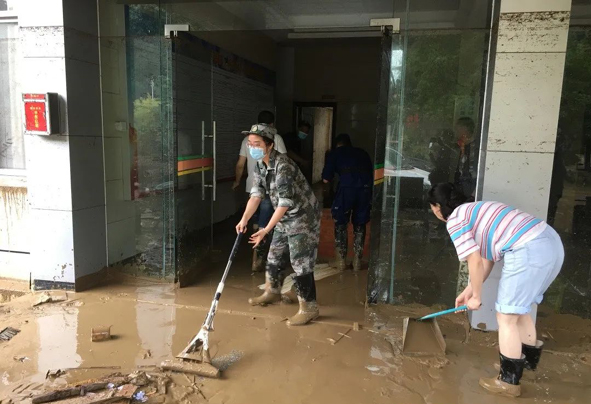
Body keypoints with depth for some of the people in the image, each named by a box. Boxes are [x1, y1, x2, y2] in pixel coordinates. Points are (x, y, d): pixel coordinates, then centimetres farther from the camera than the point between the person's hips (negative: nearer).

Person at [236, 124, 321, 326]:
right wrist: (244, 220, -13)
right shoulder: (259, 165, 0)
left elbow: (284, 203, -29)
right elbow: (256, 195, -1)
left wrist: (265, 230, -29)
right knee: (275, 257, 19)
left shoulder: (283, 166, -28)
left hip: (303, 217, -9)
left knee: (301, 262, -6)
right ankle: (272, 292, 41)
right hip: (285, 218, 9)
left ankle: (309, 308, 6)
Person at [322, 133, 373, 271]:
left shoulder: (335, 153, 19)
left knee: (340, 224, 15)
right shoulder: (362, 153, 28)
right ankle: (357, 261, 20)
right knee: (360, 225, 17)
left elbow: (326, 179, 13)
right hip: (366, 187, 3)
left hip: (347, 187, -3)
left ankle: (341, 260, 16)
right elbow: (372, 173, 24)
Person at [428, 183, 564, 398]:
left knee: (506, 315, 4)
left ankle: (509, 381, 17)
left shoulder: (454, 220, -2)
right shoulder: (475, 211, 26)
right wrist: (469, 290, 31)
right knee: (519, 308, 26)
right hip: (551, 242, 10)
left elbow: (475, 262, -7)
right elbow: (486, 258, 27)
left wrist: (476, 297, 7)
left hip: (529, 251, -10)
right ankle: (529, 358, 45)